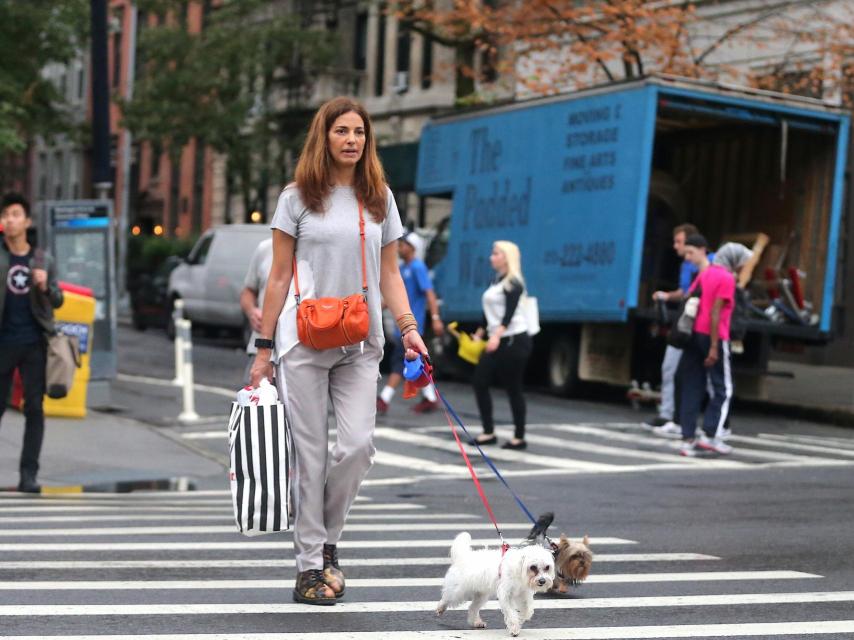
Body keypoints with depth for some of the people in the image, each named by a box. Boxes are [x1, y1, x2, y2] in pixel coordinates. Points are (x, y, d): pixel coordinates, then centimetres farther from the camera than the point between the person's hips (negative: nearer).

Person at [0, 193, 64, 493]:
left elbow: (57, 301, 11)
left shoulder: (43, 260, 8)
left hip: (34, 343, 1)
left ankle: (29, 474, 4)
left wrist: (45, 287, -9)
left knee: (34, 408, 0)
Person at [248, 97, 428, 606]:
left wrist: (408, 326, -3)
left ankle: (326, 539, 15)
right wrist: (265, 347, 1)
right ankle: (311, 565, 7)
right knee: (312, 453, -1)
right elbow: (280, 275, 4)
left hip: (361, 344, 2)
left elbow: (389, 273, 13)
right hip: (304, 342, -2)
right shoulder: (298, 197, 4)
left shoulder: (379, 199, 12)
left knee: (358, 445, -9)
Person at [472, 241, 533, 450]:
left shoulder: (513, 283, -11)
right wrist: (480, 333, 27)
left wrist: (496, 335, -33)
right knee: (480, 382, 3)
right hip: (497, 341, 9)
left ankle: (519, 437, 4)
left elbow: (509, 313, -22)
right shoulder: (496, 281, 16)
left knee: (513, 388, -4)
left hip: (514, 340, -9)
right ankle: (488, 433, 10)